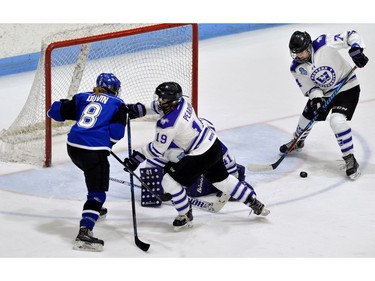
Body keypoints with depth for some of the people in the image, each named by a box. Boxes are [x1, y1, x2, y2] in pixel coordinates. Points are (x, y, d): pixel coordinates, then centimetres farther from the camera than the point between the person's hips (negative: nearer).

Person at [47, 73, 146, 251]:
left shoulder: (83, 98, 17)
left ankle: (94, 208, 53)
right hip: (94, 151, -7)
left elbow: (57, 111, 14)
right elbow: (116, 134, -6)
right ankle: (84, 232, -25)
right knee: (97, 192, -8)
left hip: (73, 147, 7)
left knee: (94, 173, 35)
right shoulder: (117, 104, 7)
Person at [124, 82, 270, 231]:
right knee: (222, 179, 28)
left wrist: (138, 157, -8)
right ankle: (254, 203, 38)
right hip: (213, 145, 9)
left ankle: (186, 217, 15)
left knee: (170, 181, -2)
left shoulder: (167, 123, -28)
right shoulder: (181, 102, -4)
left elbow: (158, 149, -17)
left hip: (201, 155, -9)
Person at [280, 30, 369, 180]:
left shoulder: (325, 44, -27)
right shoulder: (296, 68, -12)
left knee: (337, 121, -25)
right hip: (322, 93, 6)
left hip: (347, 87, -6)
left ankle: (350, 159, -12)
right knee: (307, 118, 17)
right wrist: (316, 97, -26)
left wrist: (356, 49, -38)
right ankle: (297, 142, 53)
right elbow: (309, 87, -6)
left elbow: (350, 36, -21)